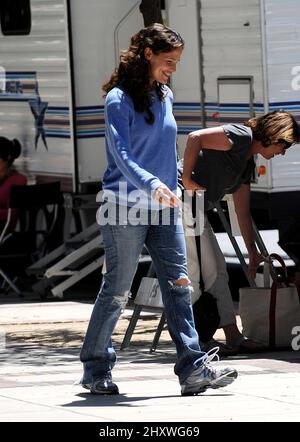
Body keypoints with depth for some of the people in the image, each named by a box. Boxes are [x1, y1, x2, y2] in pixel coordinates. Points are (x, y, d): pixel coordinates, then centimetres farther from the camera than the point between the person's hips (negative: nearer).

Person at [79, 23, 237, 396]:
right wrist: (152, 184, -35)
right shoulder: (119, 99, -10)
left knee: (178, 286, -3)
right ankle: (95, 369, 14)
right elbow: (121, 154, -21)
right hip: (126, 210, -6)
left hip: (164, 210, 6)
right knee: (117, 290, 1)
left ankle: (193, 368, -7)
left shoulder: (164, 97, 12)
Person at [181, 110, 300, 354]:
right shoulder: (240, 136, -11)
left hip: (196, 209, 11)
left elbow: (243, 212, 24)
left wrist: (253, 253, 25)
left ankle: (233, 336, 13)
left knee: (218, 270, 11)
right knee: (201, 273, -8)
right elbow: (195, 138, -23)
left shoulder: (248, 164, 19)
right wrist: (186, 180, -21)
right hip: (182, 200, -11)